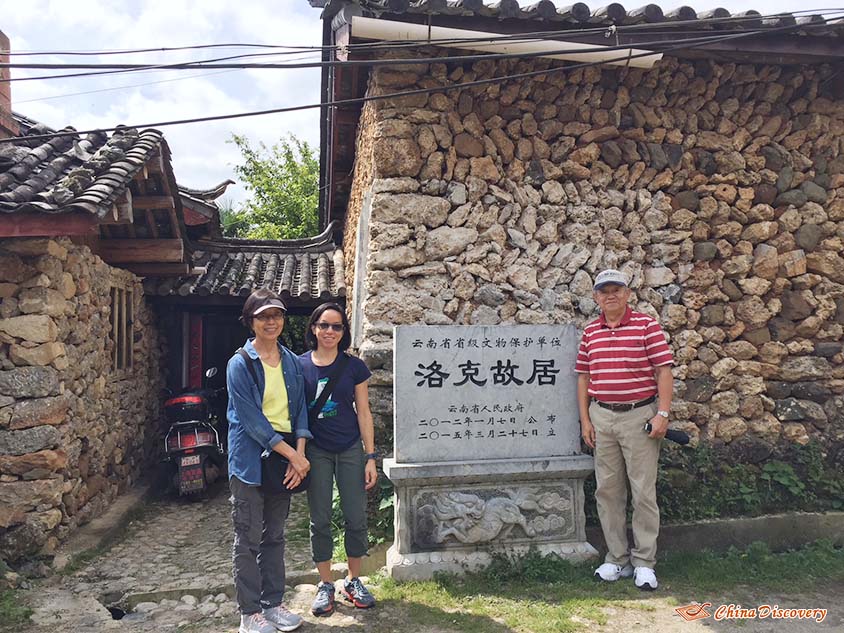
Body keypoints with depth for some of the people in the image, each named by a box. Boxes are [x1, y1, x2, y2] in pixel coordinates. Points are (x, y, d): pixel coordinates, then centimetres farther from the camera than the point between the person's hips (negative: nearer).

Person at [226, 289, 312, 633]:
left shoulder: (292, 362, 8)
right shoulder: (240, 363, -9)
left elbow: (300, 410, 6)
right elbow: (252, 419, -15)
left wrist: (299, 454, -9)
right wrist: (292, 455, -17)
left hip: (285, 459, 5)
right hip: (250, 459, -5)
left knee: (274, 536, 15)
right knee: (248, 539, 4)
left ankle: (273, 602, 27)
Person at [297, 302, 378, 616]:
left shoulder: (354, 367, -2)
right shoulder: (299, 366, -1)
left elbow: (363, 412, 1)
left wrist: (370, 456, -2)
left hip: (351, 450, 0)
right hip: (315, 451, 0)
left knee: (356, 518, 4)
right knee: (320, 520, 7)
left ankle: (353, 581, 24)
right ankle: (325, 585, 23)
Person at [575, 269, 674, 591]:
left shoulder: (647, 326, -3)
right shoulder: (590, 332, 9)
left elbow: (664, 371, -6)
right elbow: (583, 377, 11)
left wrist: (663, 414, -13)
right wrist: (585, 420, 5)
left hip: (640, 416, -4)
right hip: (601, 418, 4)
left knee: (643, 491, 1)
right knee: (607, 490, 8)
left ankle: (644, 563, 13)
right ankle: (617, 558, 20)